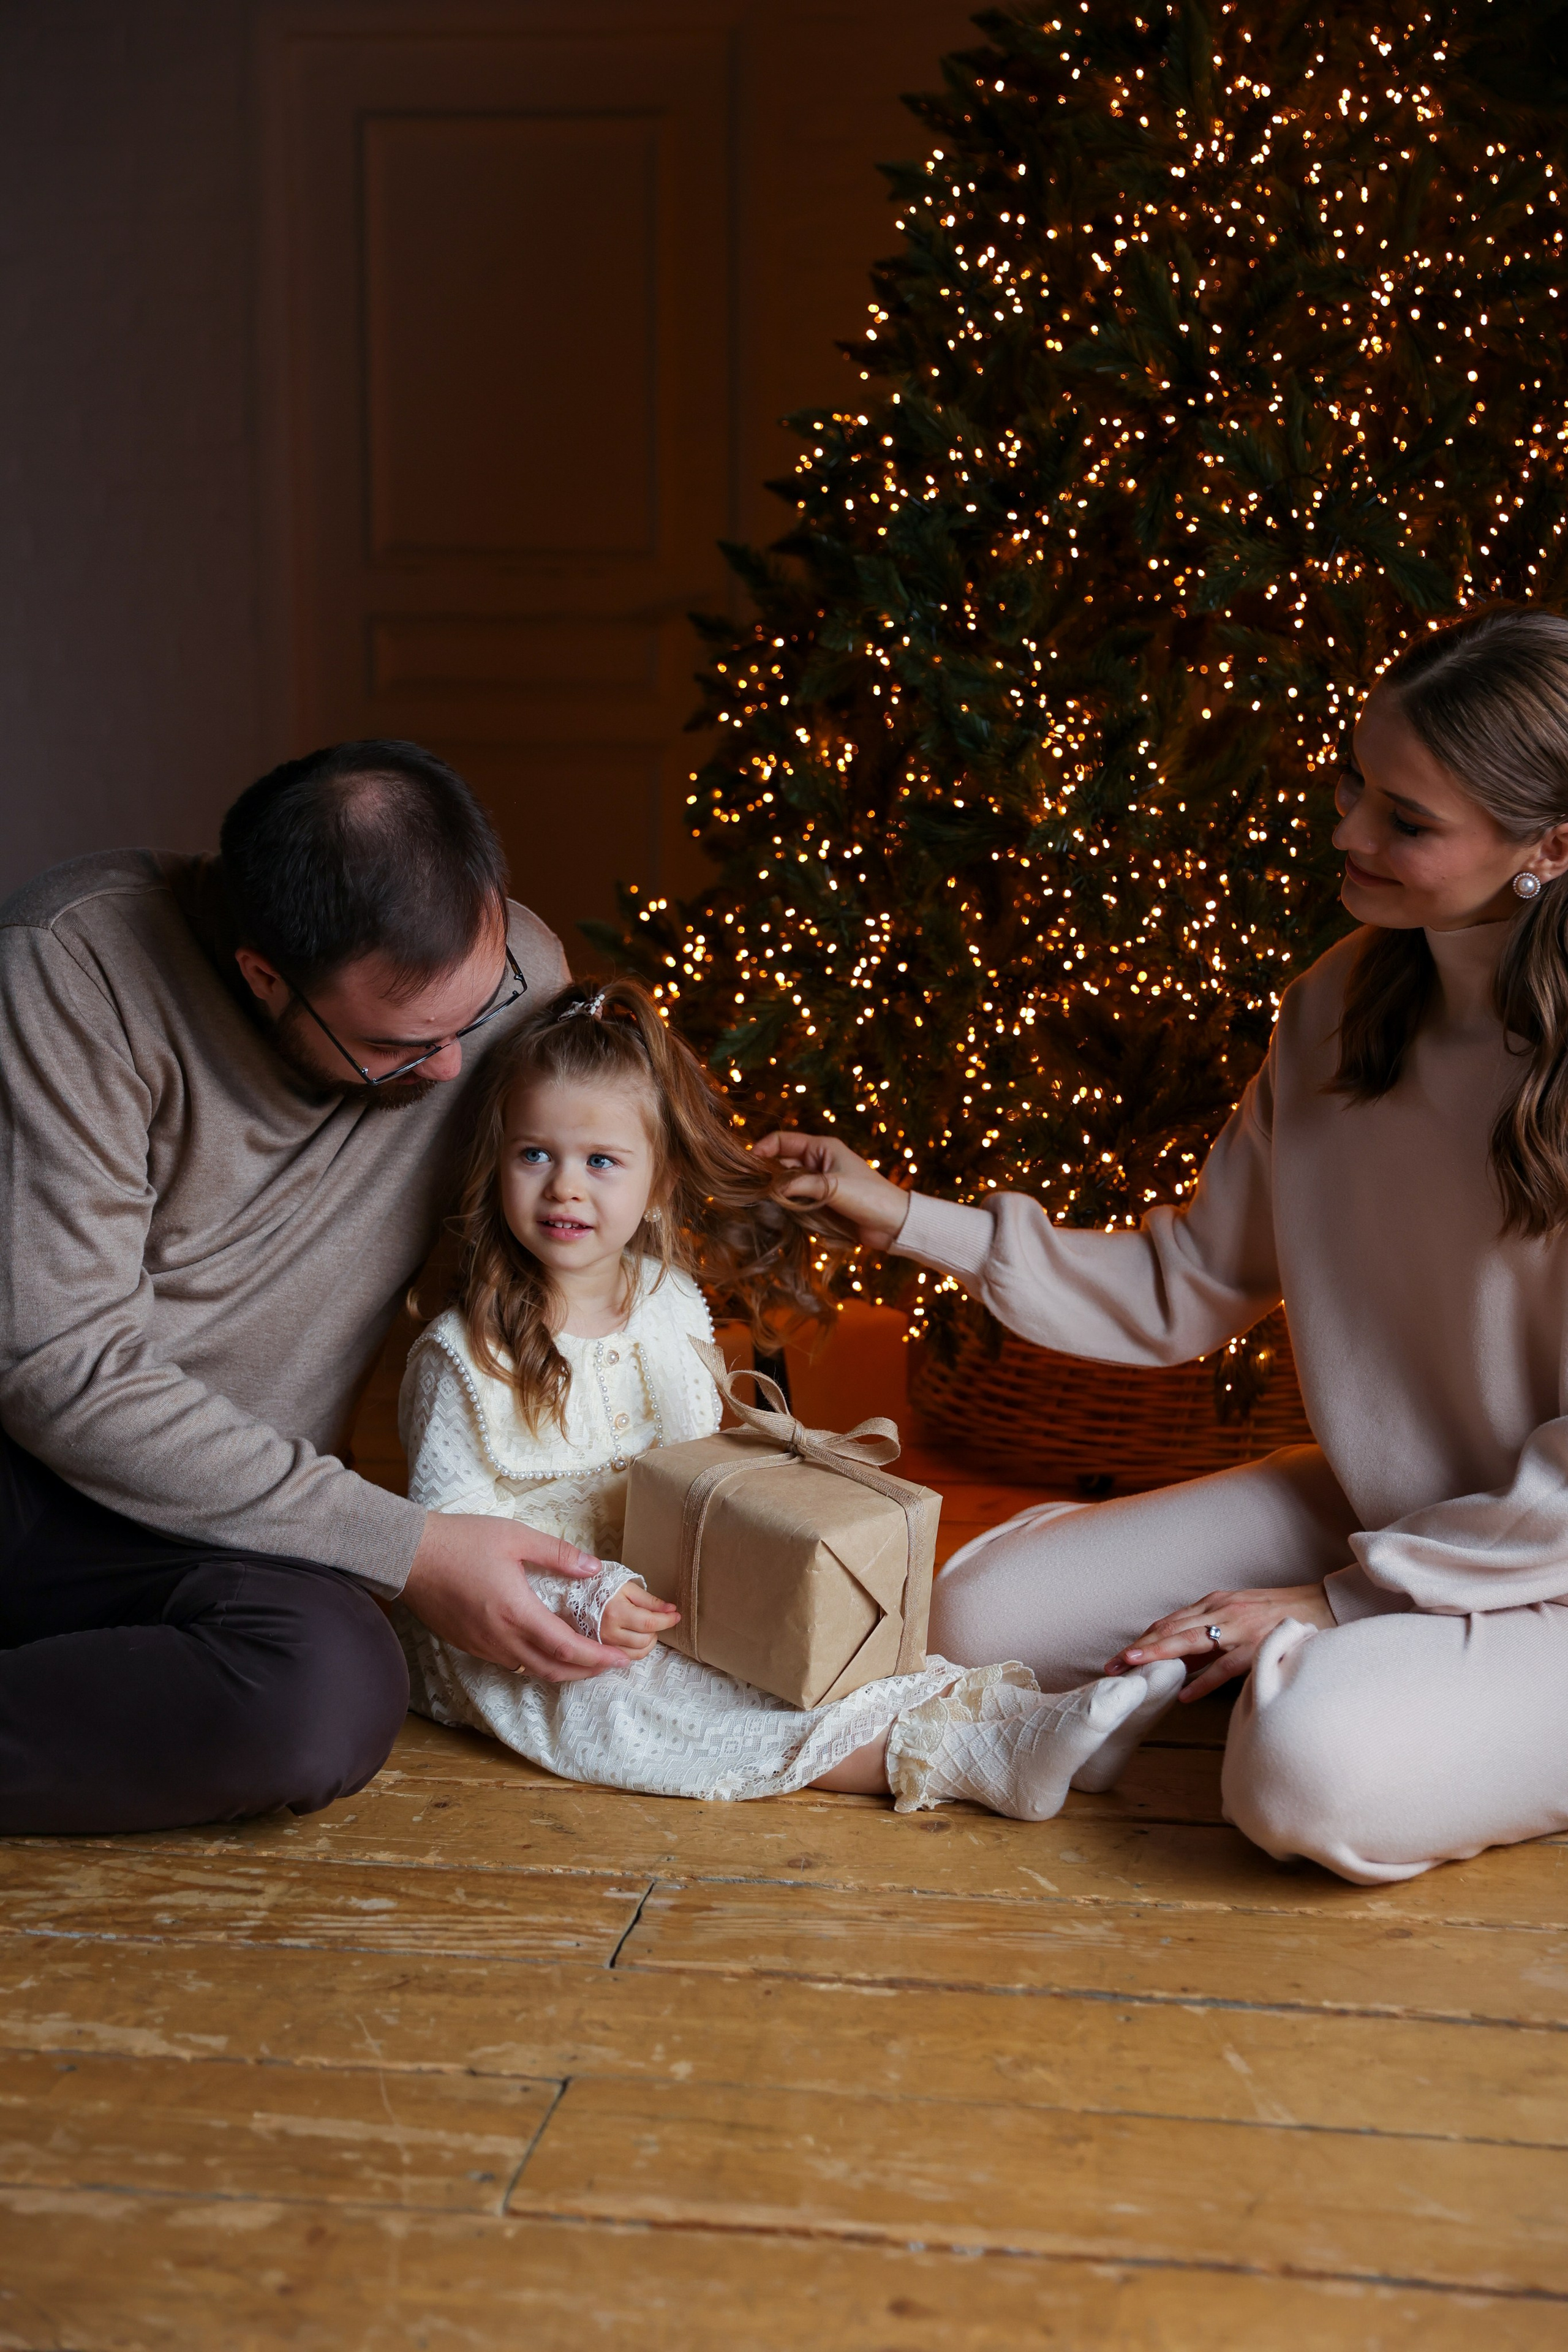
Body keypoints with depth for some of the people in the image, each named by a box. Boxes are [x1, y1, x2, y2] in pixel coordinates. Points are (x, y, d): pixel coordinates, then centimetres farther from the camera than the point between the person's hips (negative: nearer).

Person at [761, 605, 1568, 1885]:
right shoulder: (1341, 1003, -2)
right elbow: (1185, 1287, 5)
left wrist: (1345, 1599, -17)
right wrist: (907, 1217, 0)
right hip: (1372, 1513, 7)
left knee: (1316, 1777, -33)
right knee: (981, 1615, -2)